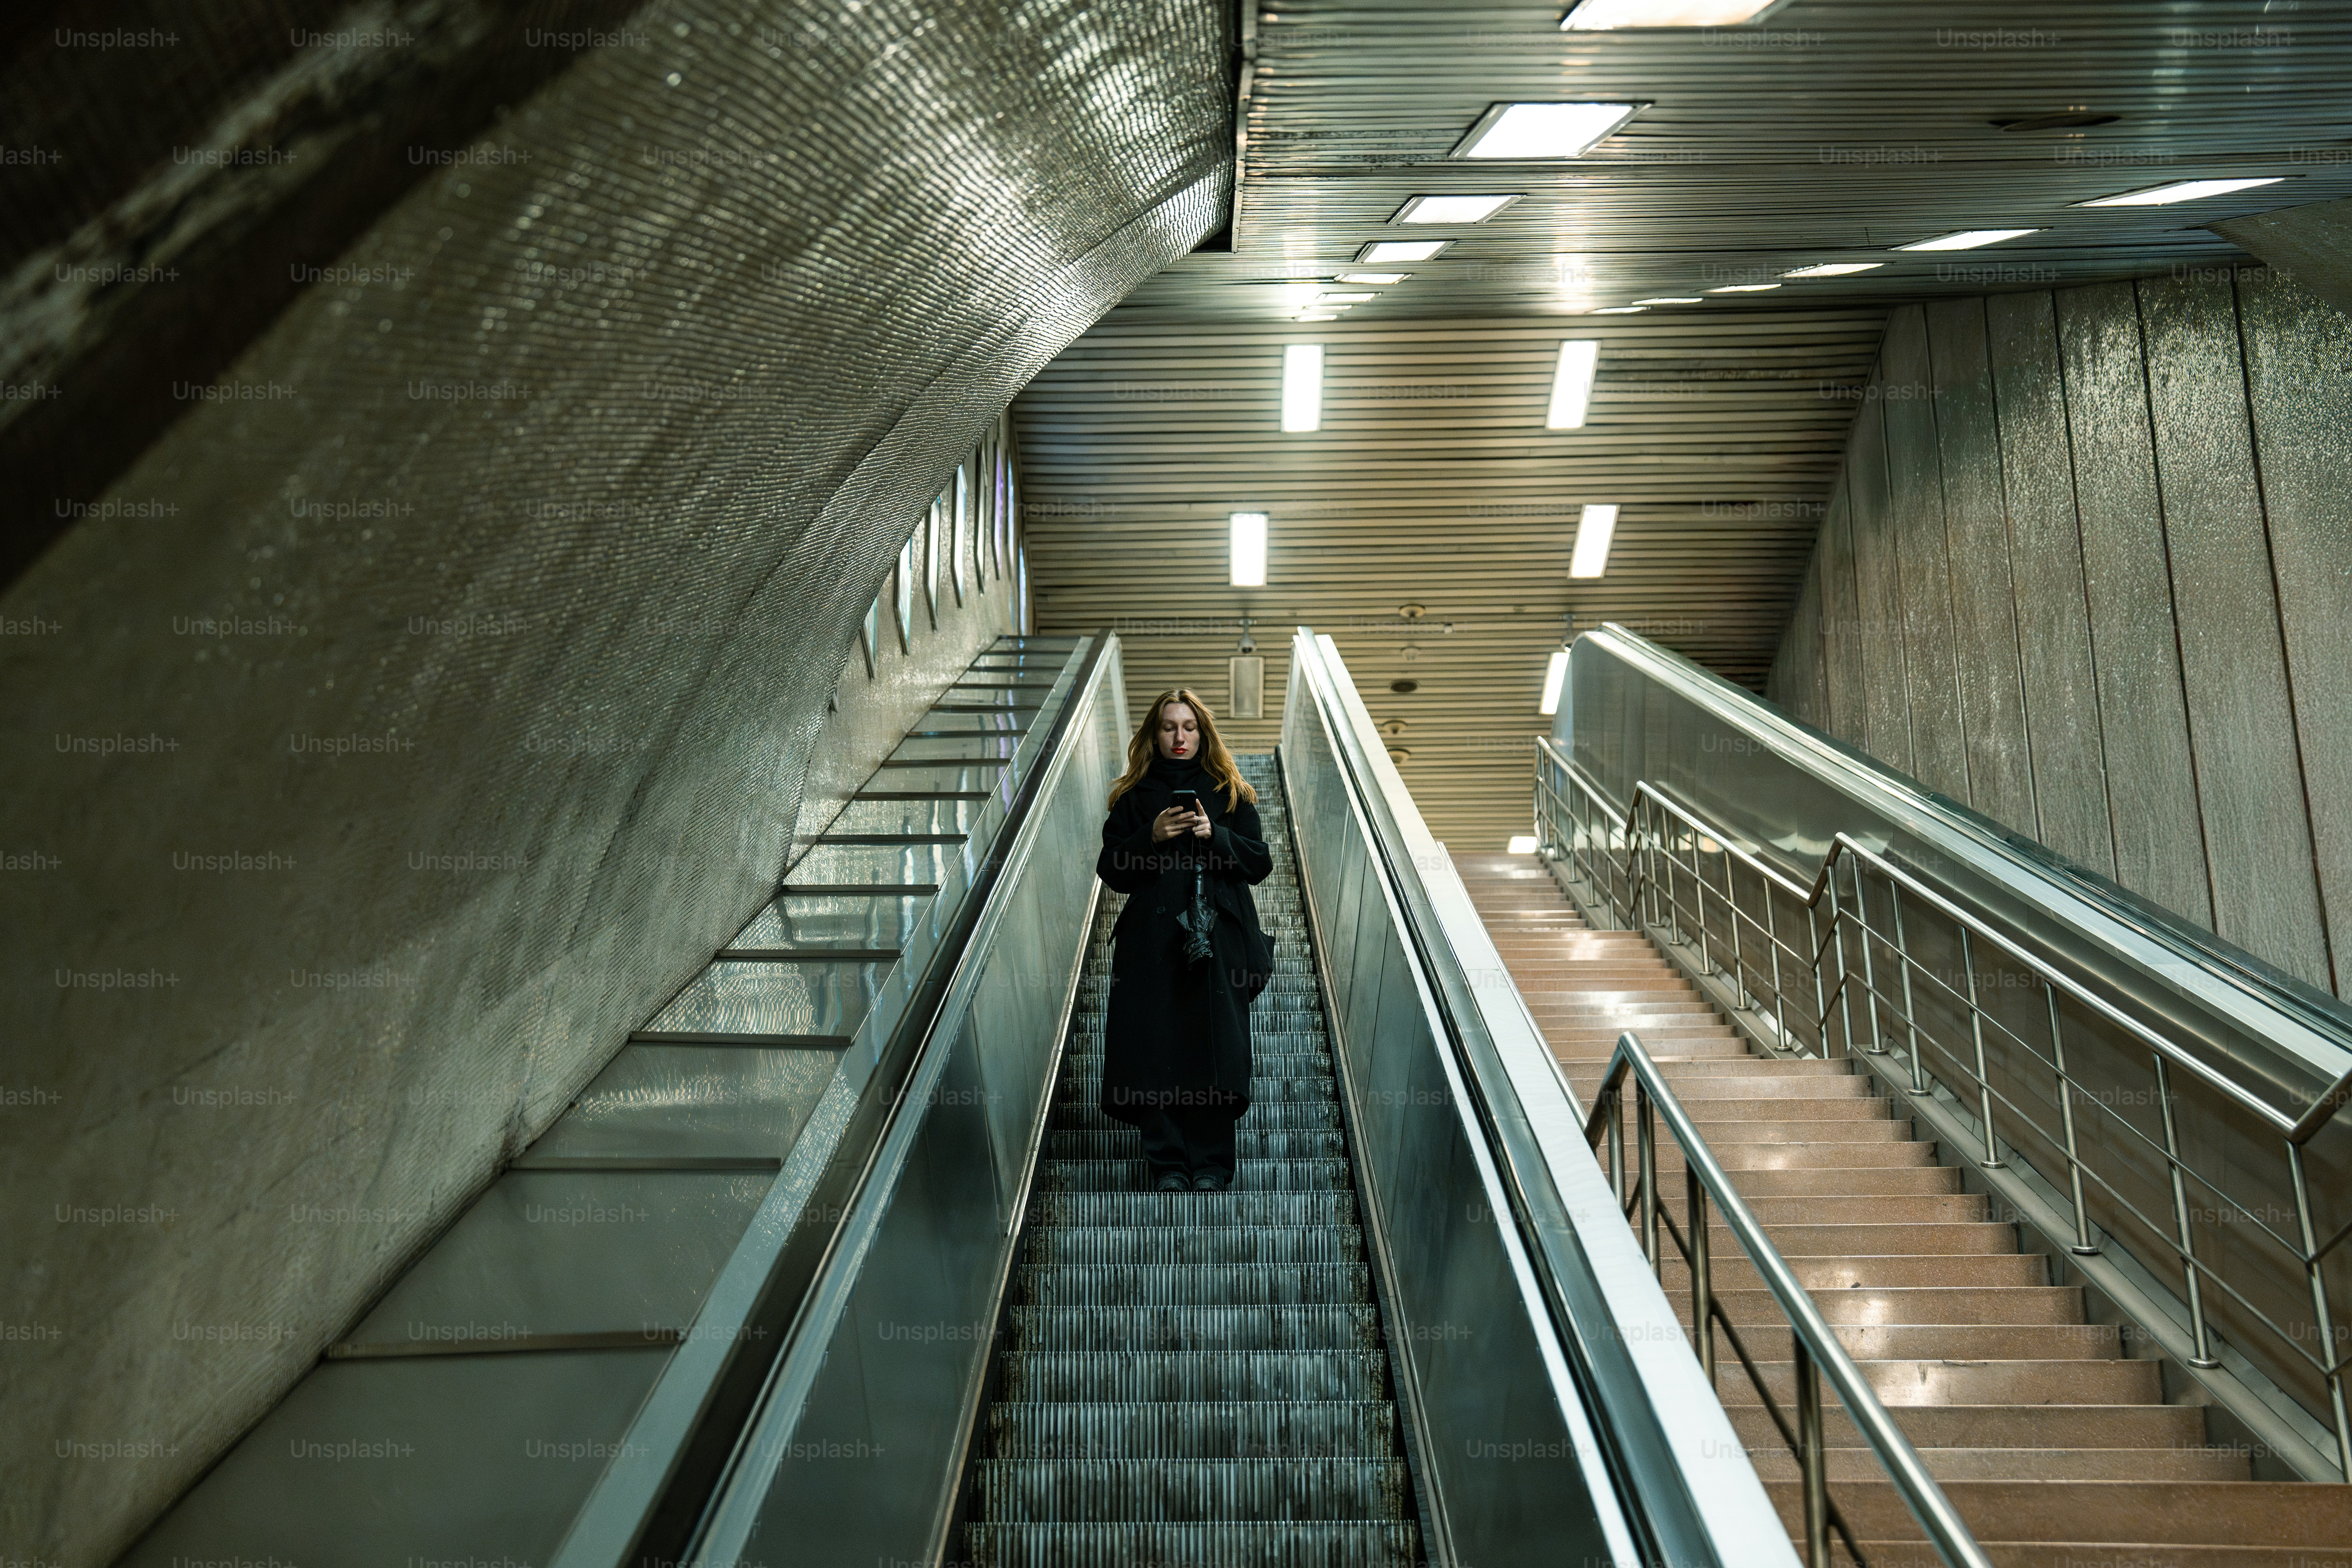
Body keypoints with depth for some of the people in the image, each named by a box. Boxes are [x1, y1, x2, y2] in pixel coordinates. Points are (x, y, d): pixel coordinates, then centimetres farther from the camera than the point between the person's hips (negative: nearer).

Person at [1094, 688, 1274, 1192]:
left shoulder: (1230, 793, 12)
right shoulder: (1134, 797, 12)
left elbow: (1260, 862, 6)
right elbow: (1112, 870, 6)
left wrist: (1216, 835, -10)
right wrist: (1152, 838, -10)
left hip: (1218, 941, 0)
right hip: (1153, 942, 0)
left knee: (1217, 1048, -5)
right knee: (1155, 1048, -5)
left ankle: (1211, 1164, 5)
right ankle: (1166, 1164, 4)